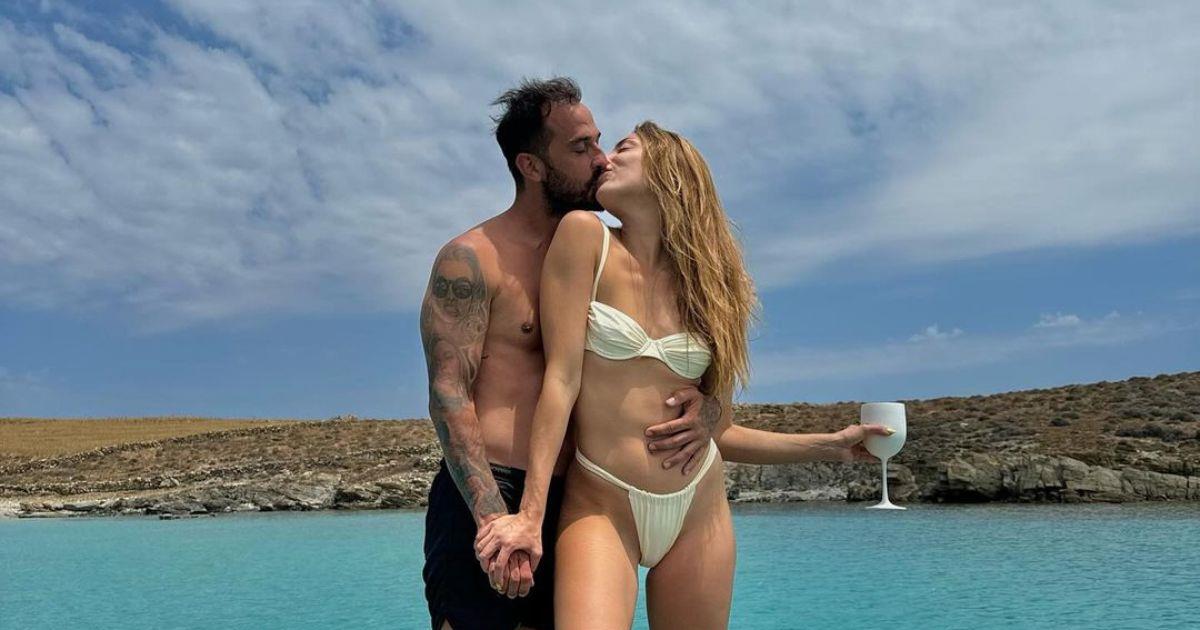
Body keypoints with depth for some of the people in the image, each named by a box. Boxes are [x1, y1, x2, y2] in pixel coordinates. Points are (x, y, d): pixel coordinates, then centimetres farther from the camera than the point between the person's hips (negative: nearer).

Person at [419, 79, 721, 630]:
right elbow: (449, 396, -13)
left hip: (571, 507, 6)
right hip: (484, 504, -6)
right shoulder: (471, 260, -4)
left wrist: (705, 406, -8)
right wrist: (493, 516, -25)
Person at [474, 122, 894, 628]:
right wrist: (531, 514, -14)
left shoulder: (707, 286, 8)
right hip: (601, 508, -4)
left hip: (699, 510, 4)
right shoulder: (584, 236, -2)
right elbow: (561, 378, -9)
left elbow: (718, 430, 12)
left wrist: (830, 445, 10)